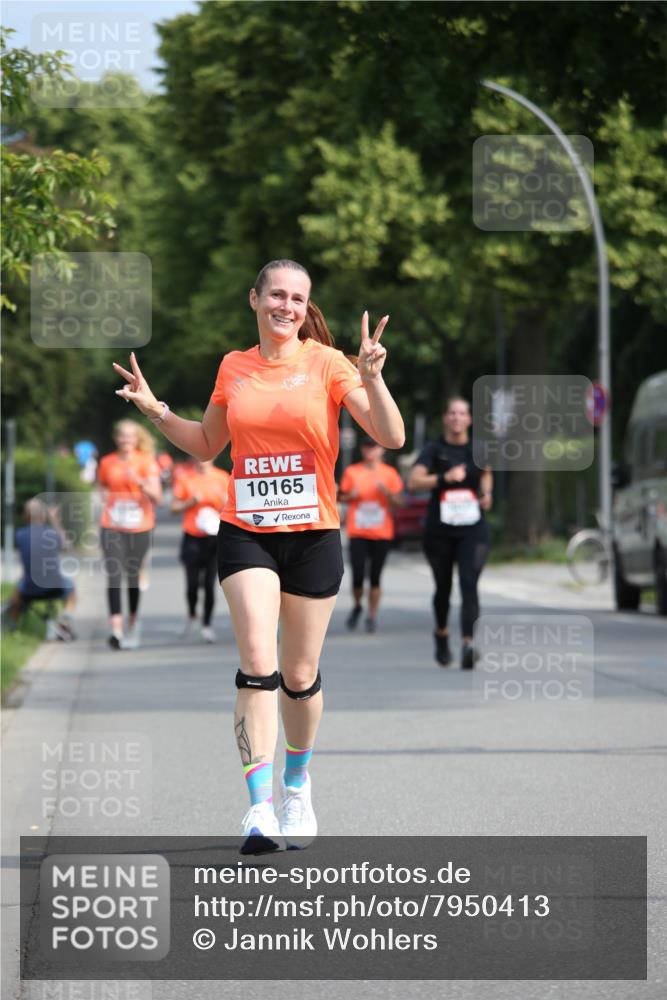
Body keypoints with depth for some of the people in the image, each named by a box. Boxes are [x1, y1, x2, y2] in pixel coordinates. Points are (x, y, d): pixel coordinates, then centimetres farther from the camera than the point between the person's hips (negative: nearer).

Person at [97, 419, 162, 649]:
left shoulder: (146, 462, -1)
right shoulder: (107, 463, 6)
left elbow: (156, 497, -8)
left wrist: (140, 483, -24)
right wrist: (106, 497, 4)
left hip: (139, 529, -1)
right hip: (112, 528, 1)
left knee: (133, 577, 7)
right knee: (114, 576, -13)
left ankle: (133, 625, 27)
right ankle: (115, 629, -21)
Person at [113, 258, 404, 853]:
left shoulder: (326, 364, -2)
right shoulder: (234, 368, 7)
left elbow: (391, 438, -9)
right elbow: (207, 445, 22)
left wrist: (371, 377, -24)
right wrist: (156, 411, 8)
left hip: (313, 536, -1)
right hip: (245, 532, 1)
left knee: (300, 676, 8)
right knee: (257, 667, -15)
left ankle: (296, 783, 34)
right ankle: (259, 809, -18)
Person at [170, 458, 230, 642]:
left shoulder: (221, 477, 4)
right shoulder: (185, 477, 2)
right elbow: (174, 507, 2)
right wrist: (193, 501, -13)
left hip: (214, 537, 0)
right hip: (192, 538, 0)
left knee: (209, 584, -4)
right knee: (192, 584, -2)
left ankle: (207, 625, 7)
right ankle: (191, 615, 26)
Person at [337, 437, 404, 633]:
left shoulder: (389, 473, 4)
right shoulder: (352, 472, 4)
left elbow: (397, 502, 4)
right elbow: (340, 497, 11)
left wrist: (386, 492, -14)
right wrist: (351, 496, -9)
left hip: (381, 533, 0)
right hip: (358, 532, 0)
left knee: (375, 577, 1)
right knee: (357, 575, -7)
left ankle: (372, 616, 9)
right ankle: (357, 606, 20)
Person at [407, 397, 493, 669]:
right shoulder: (434, 450, -2)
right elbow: (413, 482, -15)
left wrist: (487, 493, 5)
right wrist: (444, 477, -28)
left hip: (472, 529, 0)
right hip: (439, 530, 0)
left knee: (469, 584, -15)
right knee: (443, 586, 13)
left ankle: (468, 644, -25)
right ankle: (441, 634, 39)